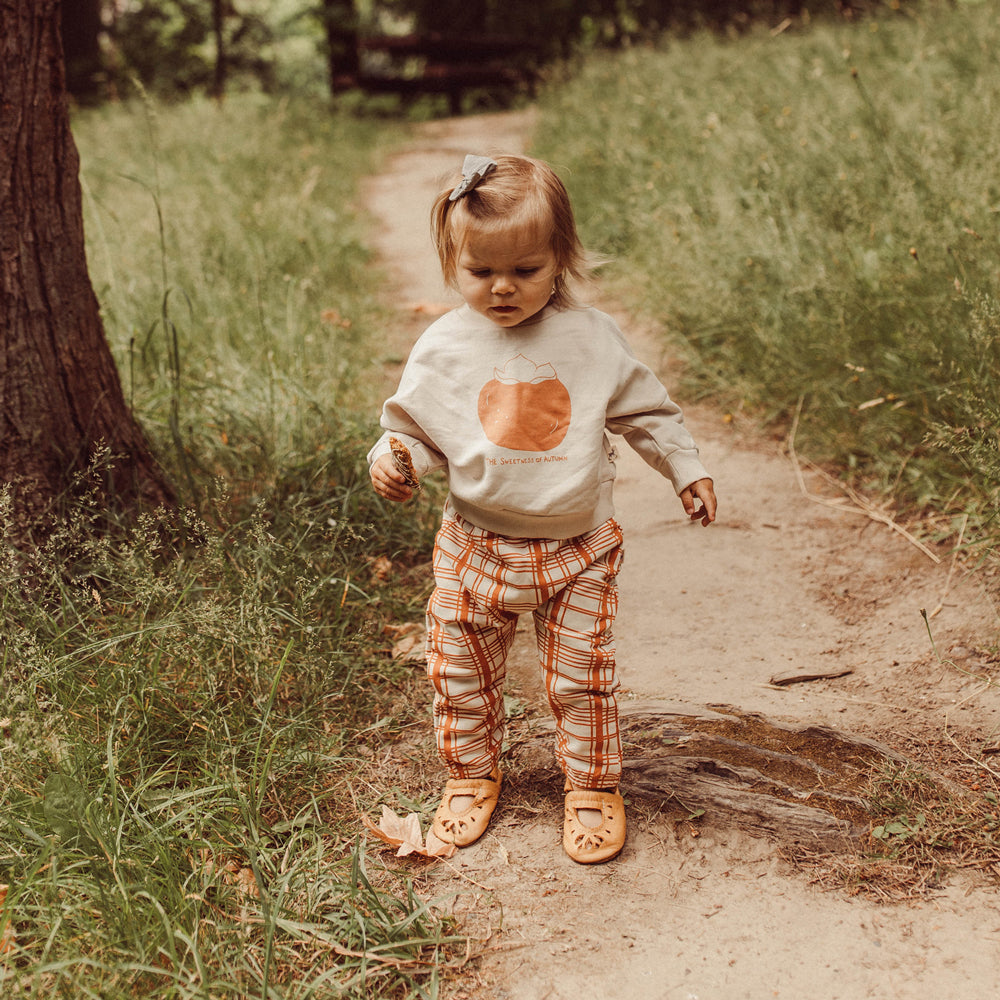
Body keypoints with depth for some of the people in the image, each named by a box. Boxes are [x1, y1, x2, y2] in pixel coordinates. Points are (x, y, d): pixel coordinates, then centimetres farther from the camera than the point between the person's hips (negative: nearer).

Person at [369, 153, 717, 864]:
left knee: (583, 678, 7)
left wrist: (687, 469, 7)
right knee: (462, 674, 12)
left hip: (578, 548, -1)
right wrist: (392, 459, -17)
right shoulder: (443, 348, -6)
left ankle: (593, 786, 29)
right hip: (475, 548, 1)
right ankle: (471, 774, 36)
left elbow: (646, 410, 7)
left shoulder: (592, 338, -5)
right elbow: (417, 426, 3)